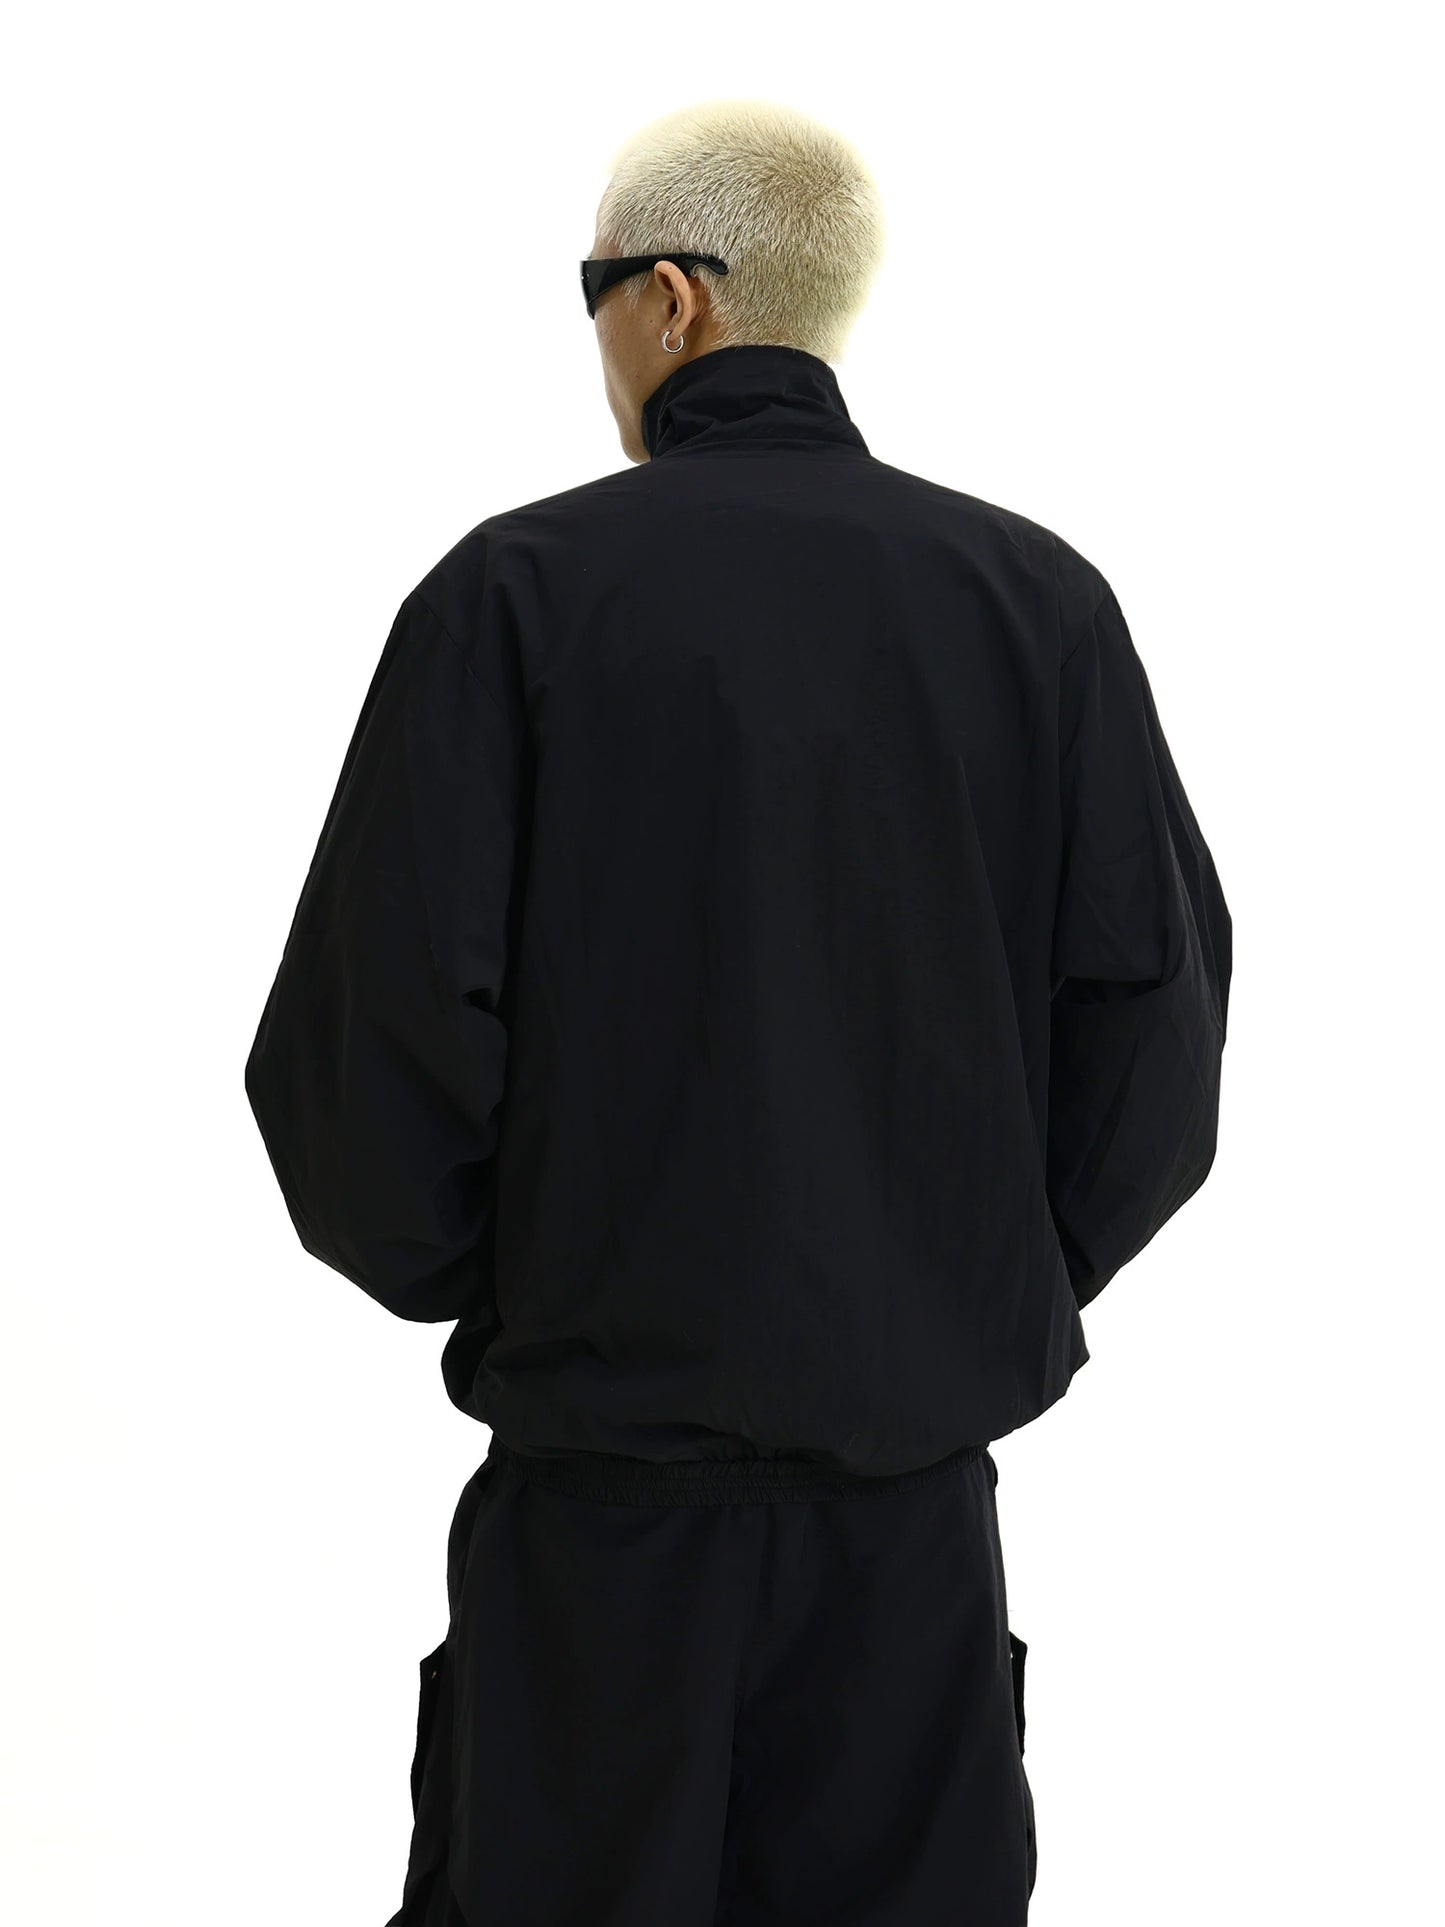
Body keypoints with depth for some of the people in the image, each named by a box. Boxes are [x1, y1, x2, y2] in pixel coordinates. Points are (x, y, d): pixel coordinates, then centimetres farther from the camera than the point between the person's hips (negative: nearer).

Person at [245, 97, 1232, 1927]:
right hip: (924, 1461, 3)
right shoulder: (1040, 599, -1)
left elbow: (369, 1040, -11)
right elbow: (1155, 1041, -1)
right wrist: (998, 1289, 13)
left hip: (609, 1452, -2)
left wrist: (456, 1273, 8)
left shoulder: (519, 592, -9)